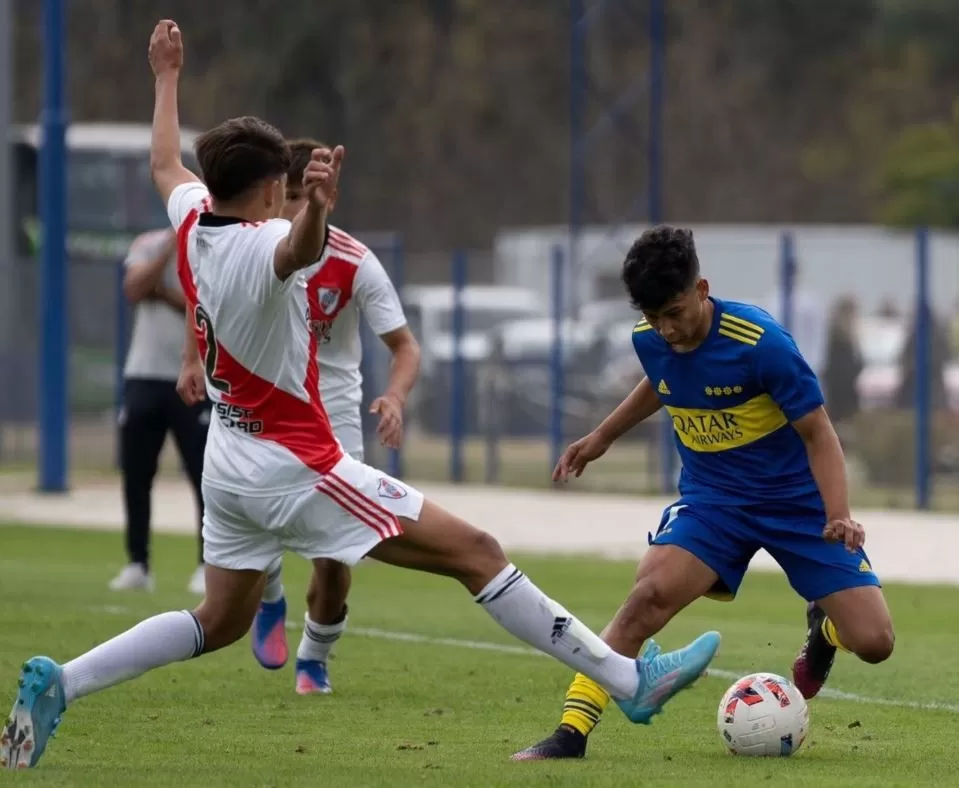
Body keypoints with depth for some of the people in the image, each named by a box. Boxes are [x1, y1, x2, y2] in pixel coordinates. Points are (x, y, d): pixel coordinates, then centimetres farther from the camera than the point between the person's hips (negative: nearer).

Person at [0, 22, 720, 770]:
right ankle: (632, 680, -10)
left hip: (229, 462, 9)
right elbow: (297, 249, -48)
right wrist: (318, 206, -70)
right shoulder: (262, 245, -22)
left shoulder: (192, 226, 2)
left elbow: (166, 165, 25)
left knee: (220, 622, 22)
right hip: (293, 464, -9)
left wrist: (168, 76, 39)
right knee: (476, 551, -8)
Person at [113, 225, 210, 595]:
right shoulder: (149, 245, 6)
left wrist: (164, 291, -13)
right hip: (145, 377, 3)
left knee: (206, 476, -4)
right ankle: (137, 565, 12)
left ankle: (208, 567, 2)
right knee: (135, 474, 3)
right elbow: (134, 290, -11)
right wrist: (171, 248, -15)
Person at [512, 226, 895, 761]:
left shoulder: (759, 342, -25)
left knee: (874, 641, -11)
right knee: (651, 593, -27)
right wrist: (603, 436, 26)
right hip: (712, 499, 3)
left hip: (797, 501, -3)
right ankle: (573, 731, -22)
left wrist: (839, 516, -31)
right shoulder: (649, 340, -8)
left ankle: (824, 628, 27)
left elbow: (818, 434, -18)